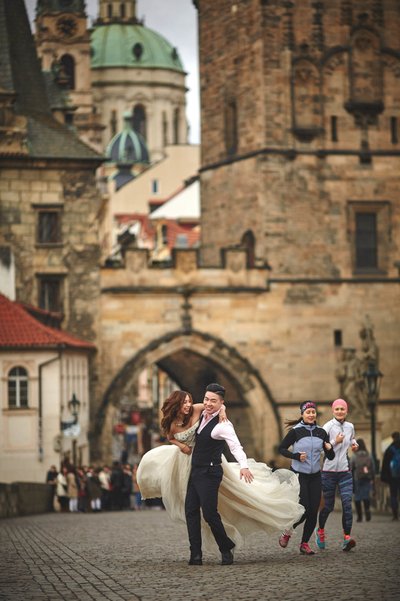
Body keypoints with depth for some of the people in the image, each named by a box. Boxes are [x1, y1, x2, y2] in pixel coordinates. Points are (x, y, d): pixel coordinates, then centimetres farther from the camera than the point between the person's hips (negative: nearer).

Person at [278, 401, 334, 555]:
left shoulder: (321, 432, 5)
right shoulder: (295, 431, -7)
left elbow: (330, 457, 9)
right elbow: (281, 448, -1)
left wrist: (329, 449, -13)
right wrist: (296, 456, -16)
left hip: (315, 476, 4)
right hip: (299, 475, -4)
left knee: (313, 512, 0)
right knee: (303, 510, -10)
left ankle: (304, 543, 13)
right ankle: (287, 532, 17)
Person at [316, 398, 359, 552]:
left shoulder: (350, 427, 9)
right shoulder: (328, 427, -7)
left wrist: (354, 444, 10)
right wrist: (335, 442, -24)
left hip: (345, 471, 3)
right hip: (329, 471, -3)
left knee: (347, 503, -12)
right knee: (328, 505, 5)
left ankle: (347, 537, -15)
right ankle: (320, 531, 32)